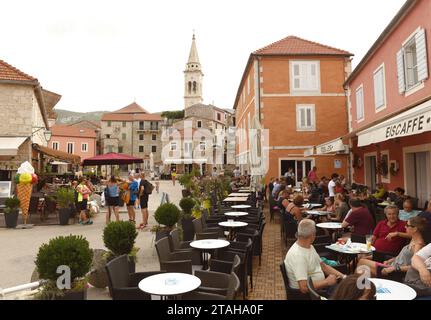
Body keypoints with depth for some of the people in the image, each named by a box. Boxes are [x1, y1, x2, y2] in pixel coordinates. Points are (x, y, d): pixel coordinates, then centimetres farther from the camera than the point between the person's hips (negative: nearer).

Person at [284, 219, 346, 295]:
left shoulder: (309, 246, 5)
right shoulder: (297, 255, -26)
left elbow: (323, 266, 15)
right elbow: (304, 287, -30)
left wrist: (343, 276, 2)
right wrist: (327, 282, -18)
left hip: (319, 285, 9)